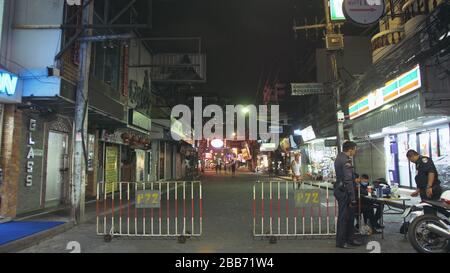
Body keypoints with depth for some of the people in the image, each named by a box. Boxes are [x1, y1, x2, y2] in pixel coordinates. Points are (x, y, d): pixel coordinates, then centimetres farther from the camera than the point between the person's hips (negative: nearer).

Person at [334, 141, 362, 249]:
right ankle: (340, 242, 12)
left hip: (340, 189, 10)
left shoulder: (339, 157, 10)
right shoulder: (346, 161, -21)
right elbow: (348, 181, -23)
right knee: (343, 217, 1)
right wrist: (352, 198, -21)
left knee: (350, 215, 18)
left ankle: (350, 239, 29)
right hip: (344, 192, -10)